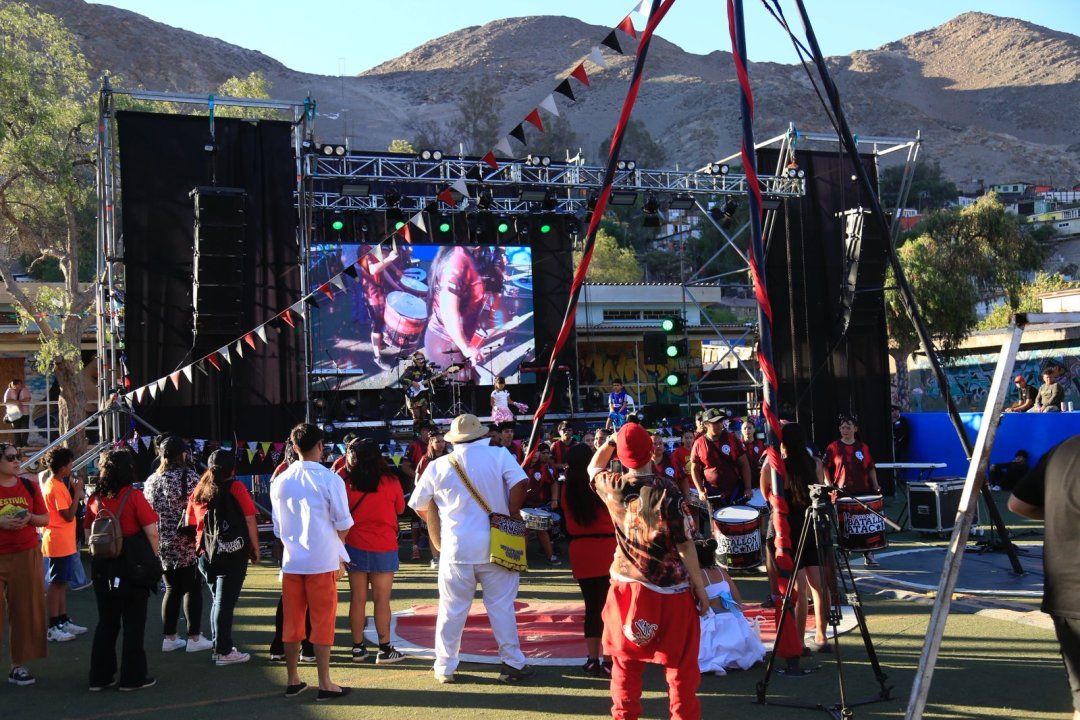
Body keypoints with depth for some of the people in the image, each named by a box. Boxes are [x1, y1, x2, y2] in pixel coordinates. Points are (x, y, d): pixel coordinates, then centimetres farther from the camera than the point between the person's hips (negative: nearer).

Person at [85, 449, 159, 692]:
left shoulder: (95, 498, 0)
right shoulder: (133, 497, -12)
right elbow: (152, 533, -14)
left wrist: (99, 555, 16)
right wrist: (154, 558, 0)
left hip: (102, 566, 5)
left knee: (106, 622, 16)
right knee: (134, 624, 6)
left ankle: (100, 677, 20)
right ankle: (132, 678, 11)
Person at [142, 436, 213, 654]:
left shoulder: (151, 480, 9)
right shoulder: (188, 476, -10)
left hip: (161, 544, 6)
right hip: (186, 545, -6)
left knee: (172, 589, 14)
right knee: (192, 589, 3)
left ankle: (169, 638, 16)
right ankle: (194, 638, 5)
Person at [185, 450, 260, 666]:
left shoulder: (198, 490, 8)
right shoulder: (235, 488, -7)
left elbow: (189, 523, 13)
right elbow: (250, 521, -8)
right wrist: (255, 548, 1)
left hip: (206, 554, 5)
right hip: (233, 554, -5)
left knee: (219, 600, 18)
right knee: (225, 602, -1)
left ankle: (220, 646, 23)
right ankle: (224, 652, 3)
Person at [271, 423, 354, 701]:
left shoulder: (281, 481, 3)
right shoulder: (330, 480, -10)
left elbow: (278, 526, 9)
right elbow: (343, 523, -6)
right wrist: (337, 550, 10)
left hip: (291, 560, 4)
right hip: (323, 561, -4)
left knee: (291, 621, 11)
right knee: (322, 621, 3)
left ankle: (293, 680, 20)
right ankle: (325, 684, 7)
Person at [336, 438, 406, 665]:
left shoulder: (345, 480, -8)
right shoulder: (390, 481, -8)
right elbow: (400, 509, 5)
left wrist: (343, 461, 13)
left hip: (354, 546, 2)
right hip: (383, 548, -2)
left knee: (357, 598, 9)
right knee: (381, 600, 3)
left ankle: (358, 647, 16)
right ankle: (385, 649, 7)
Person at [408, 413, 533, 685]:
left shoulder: (437, 467, 3)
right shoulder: (499, 455, -3)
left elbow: (421, 507, 9)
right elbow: (519, 483, -13)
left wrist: (439, 532, 22)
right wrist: (513, 514, 0)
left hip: (456, 548, 1)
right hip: (494, 546, -1)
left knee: (452, 609, 9)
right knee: (501, 605, 7)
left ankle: (444, 667, 16)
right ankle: (513, 663, 10)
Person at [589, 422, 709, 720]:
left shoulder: (613, 487, -6)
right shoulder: (667, 491, -18)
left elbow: (594, 467, 20)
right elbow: (685, 544, -13)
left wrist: (612, 440, 12)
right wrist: (700, 589, -5)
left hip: (625, 586, 4)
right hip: (670, 590, -4)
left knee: (626, 662, 15)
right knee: (680, 665, 8)